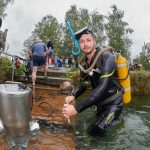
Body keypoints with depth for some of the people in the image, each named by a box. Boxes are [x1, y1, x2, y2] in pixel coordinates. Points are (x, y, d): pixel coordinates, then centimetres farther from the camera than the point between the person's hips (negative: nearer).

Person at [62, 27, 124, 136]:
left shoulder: (106, 57, -22)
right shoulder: (84, 62, 0)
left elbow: (103, 87, -33)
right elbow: (84, 84, 9)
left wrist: (76, 108, -37)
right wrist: (73, 96, -13)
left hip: (113, 104, -7)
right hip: (100, 104, 7)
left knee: (94, 131, -20)